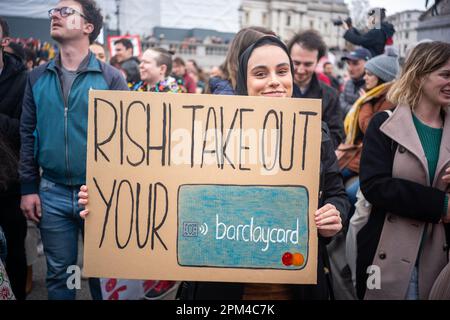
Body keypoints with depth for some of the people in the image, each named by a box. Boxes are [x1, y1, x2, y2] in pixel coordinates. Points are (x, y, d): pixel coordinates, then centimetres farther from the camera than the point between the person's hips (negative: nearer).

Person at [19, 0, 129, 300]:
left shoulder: (111, 78, -5)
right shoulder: (37, 78, 5)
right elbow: (28, 134, 7)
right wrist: (28, 187, 2)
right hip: (52, 192, 3)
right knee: (58, 272, 15)